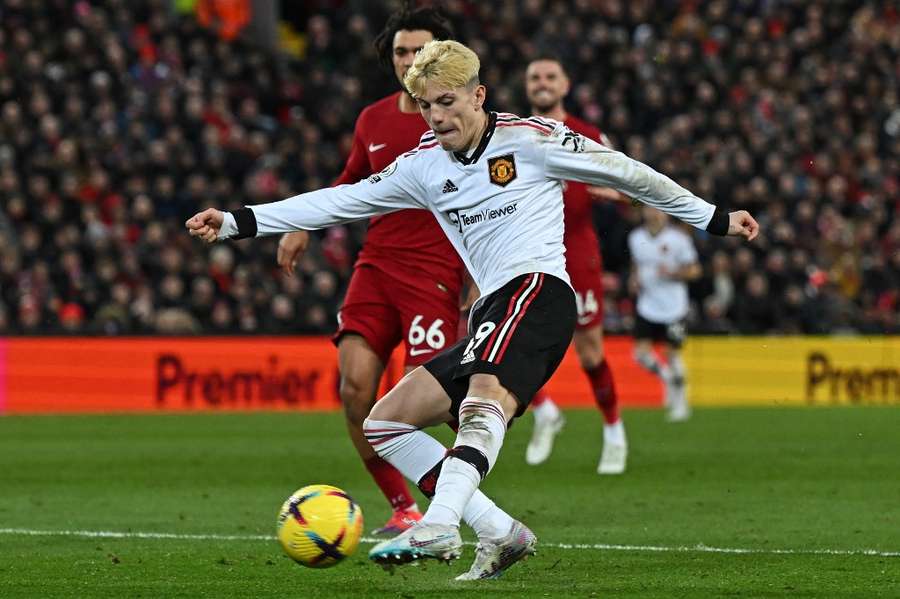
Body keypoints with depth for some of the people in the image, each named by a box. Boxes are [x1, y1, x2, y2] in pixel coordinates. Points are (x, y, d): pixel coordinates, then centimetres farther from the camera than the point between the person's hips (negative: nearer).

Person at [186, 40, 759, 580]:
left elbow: (625, 172, 7)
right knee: (384, 422, 3)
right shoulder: (424, 164, 16)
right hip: (492, 315, 8)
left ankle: (438, 527, -58)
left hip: (537, 289, -8)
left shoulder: (528, 139, 0)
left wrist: (714, 219, 11)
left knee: (483, 402, -35)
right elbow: (342, 200, 17)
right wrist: (236, 222, 11)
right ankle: (501, 532, -6)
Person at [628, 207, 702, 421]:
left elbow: (694, 270, -4)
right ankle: (668, 378, 23)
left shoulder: (678, 239, -10)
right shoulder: (636, 238, 3)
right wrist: (635, 279, 2)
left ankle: (681, 402, 19)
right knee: (641, 353, -6)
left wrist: (673, 273, -20)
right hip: (647, 306, 4)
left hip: (673, 307, -4)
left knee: (672, 354, 1)